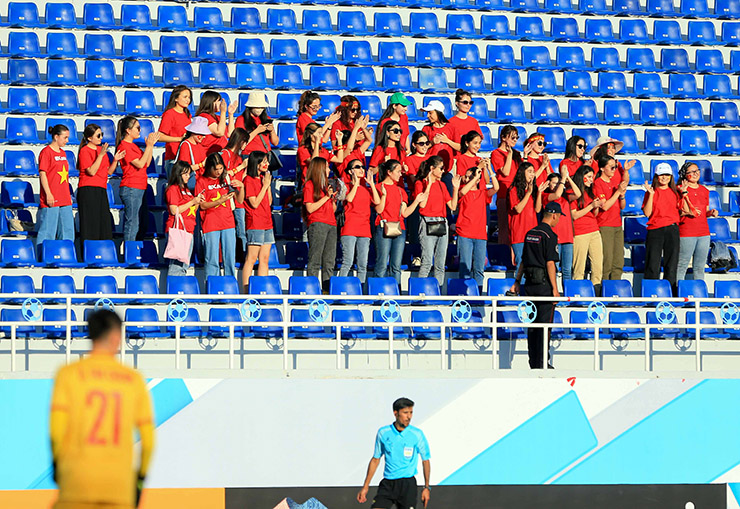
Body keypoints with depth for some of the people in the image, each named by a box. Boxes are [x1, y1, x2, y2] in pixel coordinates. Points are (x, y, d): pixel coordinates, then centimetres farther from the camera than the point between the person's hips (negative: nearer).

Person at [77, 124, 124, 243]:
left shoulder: (101, 149, 16)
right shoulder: (85, 151, -6)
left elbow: (109, 171, 17)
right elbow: (91, 171, -16)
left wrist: (115, 160, 0)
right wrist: (101, 155, -19)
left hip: (101, 190, 7)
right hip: (88, 190, -7)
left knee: (105, 223, 3)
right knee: (90, 223, -8)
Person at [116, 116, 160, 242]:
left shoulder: (133, 146, 17)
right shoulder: (124, 146, -11)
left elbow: (147, 163, 15)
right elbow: (140, 164, -16)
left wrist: (151, 145, 9)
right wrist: (149, 146, -12)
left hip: (140, 189, 10)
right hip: (130, 189, -10)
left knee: (143, 222, 10)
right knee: (132, 223, -9)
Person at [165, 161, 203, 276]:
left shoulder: (186, 190, 20)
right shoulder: (173, 189, -5)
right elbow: (174, 210, -15)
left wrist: (198, 203, 5)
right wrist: (192, 202, -11)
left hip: (189, 230, 9)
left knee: (185, 266, 8)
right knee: (177, 263, -13)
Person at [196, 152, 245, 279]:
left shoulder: (226, 178, 12)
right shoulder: (201, 181, 0)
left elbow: (240, 200, 12)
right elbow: (203, 205, -5)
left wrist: (241, 187, -7)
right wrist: (220, 201, -19)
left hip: (228, 223, 4)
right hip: (210, 225, -4)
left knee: (230, 259, 4)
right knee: (212, 261, -4)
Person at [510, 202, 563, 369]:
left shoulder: (530, 234, 12)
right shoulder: (549, 235, -12)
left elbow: (523, 260, 16)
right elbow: (550, 263, -16)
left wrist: (517, 281, 21)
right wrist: (555, 288, -15)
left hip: (530, 283, 7)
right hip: (544, 283, -7)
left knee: (532, 323, 10)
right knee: (545, 323, -3)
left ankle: (533, 362, 13)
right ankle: (542, 362, -3)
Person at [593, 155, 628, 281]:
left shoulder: (615, 180, 15)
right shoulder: (598, 183, -6)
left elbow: (622, 206, 16)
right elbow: (605, 206, -15)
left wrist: (622, 195, -3)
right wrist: (618, 192, -15)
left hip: (617, 225, 7)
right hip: (605, 226, -7)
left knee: (619, 262, 4)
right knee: (607, 261, -10)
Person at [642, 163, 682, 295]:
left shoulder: (675, 192, 12)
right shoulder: (652, 192, 3)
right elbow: (647, 213, -7)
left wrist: (683, 194, -2)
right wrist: (651, 195, -13)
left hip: (672, 229, 3)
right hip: (655, 230, -3)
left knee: (671, 265, 3)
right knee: (653, 265, -5)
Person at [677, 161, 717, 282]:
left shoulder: (704, 191, 13)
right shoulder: (680, 190, -4)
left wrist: (711, 212, 0)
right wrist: (687, 212, -21)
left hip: (704, 233, 5)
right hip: (686, 233, -5)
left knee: (700, 268, 9)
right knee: (682, 267, -4)